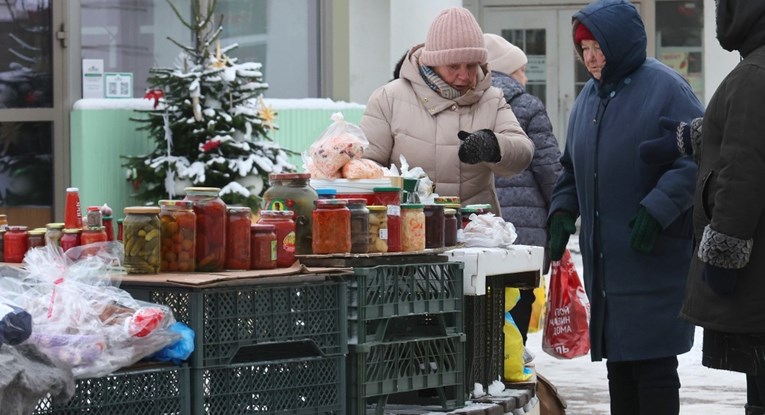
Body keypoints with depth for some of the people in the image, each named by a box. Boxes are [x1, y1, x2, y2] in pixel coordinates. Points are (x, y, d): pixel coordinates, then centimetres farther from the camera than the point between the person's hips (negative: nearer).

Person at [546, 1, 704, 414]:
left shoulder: (665, 89, -9)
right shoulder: (589, 96, 14)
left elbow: (695, 161, -14)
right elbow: (572, 166, 24)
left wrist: (657, 211, -20)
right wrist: (562, 212, 10)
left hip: (654, 254, -7)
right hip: (603, 253, 7)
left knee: (653, 362, -7)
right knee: (618, 360, 11)